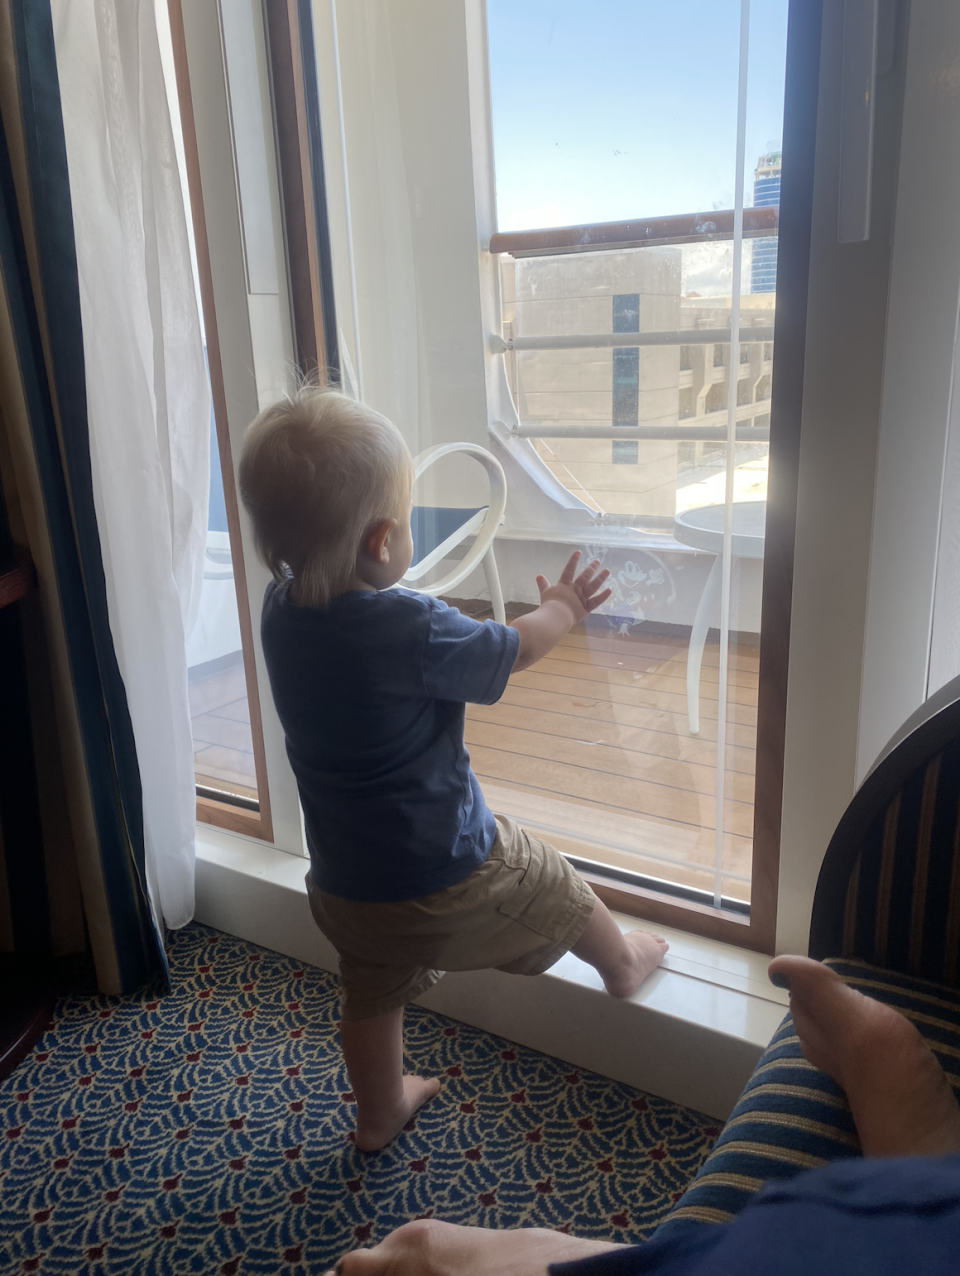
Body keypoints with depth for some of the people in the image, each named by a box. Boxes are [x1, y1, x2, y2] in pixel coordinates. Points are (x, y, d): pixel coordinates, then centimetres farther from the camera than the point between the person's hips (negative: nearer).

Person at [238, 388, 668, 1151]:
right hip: (446, 877, -6)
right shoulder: (414, 631, -29)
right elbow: (513, 651, -10)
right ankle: (622, 966, 50)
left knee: (372, 998, 28)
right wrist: (564, 607, 7)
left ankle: (380, 1112, 51)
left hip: (344, 885, 6)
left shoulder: (282, 609, -11)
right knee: (557, 888, 22)